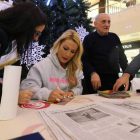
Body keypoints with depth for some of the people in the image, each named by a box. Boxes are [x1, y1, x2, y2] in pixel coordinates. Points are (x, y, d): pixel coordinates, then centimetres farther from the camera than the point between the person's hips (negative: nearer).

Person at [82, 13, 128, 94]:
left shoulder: (114, 37, 12)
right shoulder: (89, 38, -1)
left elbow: (122, 57, 18)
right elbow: (84, 59, -8)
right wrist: (93, 73, -23)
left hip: (114, 79, 5)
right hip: (96, 81, -4)